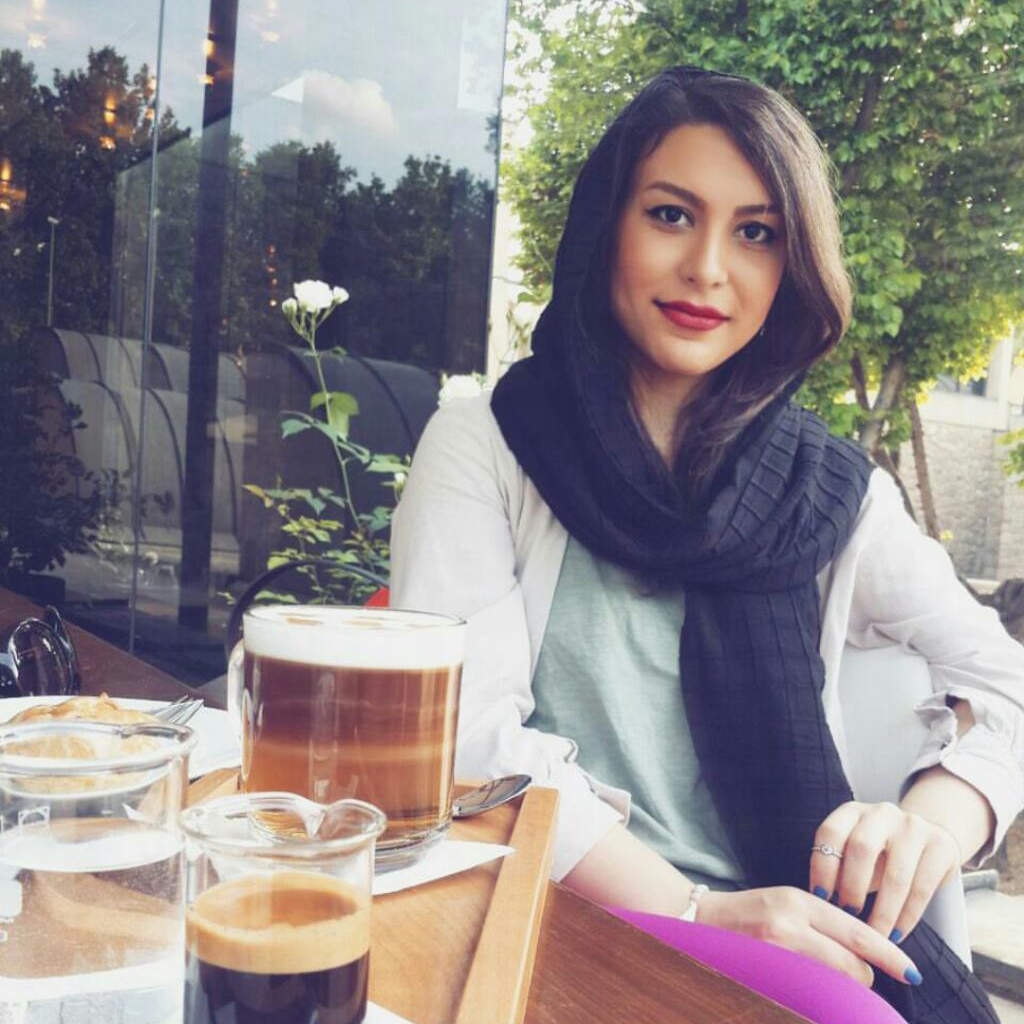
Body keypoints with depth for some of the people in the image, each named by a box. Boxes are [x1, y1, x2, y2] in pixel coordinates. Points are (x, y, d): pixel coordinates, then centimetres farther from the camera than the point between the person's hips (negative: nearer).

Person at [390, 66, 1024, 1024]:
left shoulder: (829, 490, 9)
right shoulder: (484, 444, 2)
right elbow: (464, 727, -8)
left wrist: (934, 817, -15)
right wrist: (695, 911, -19)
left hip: (796, 933, 5)